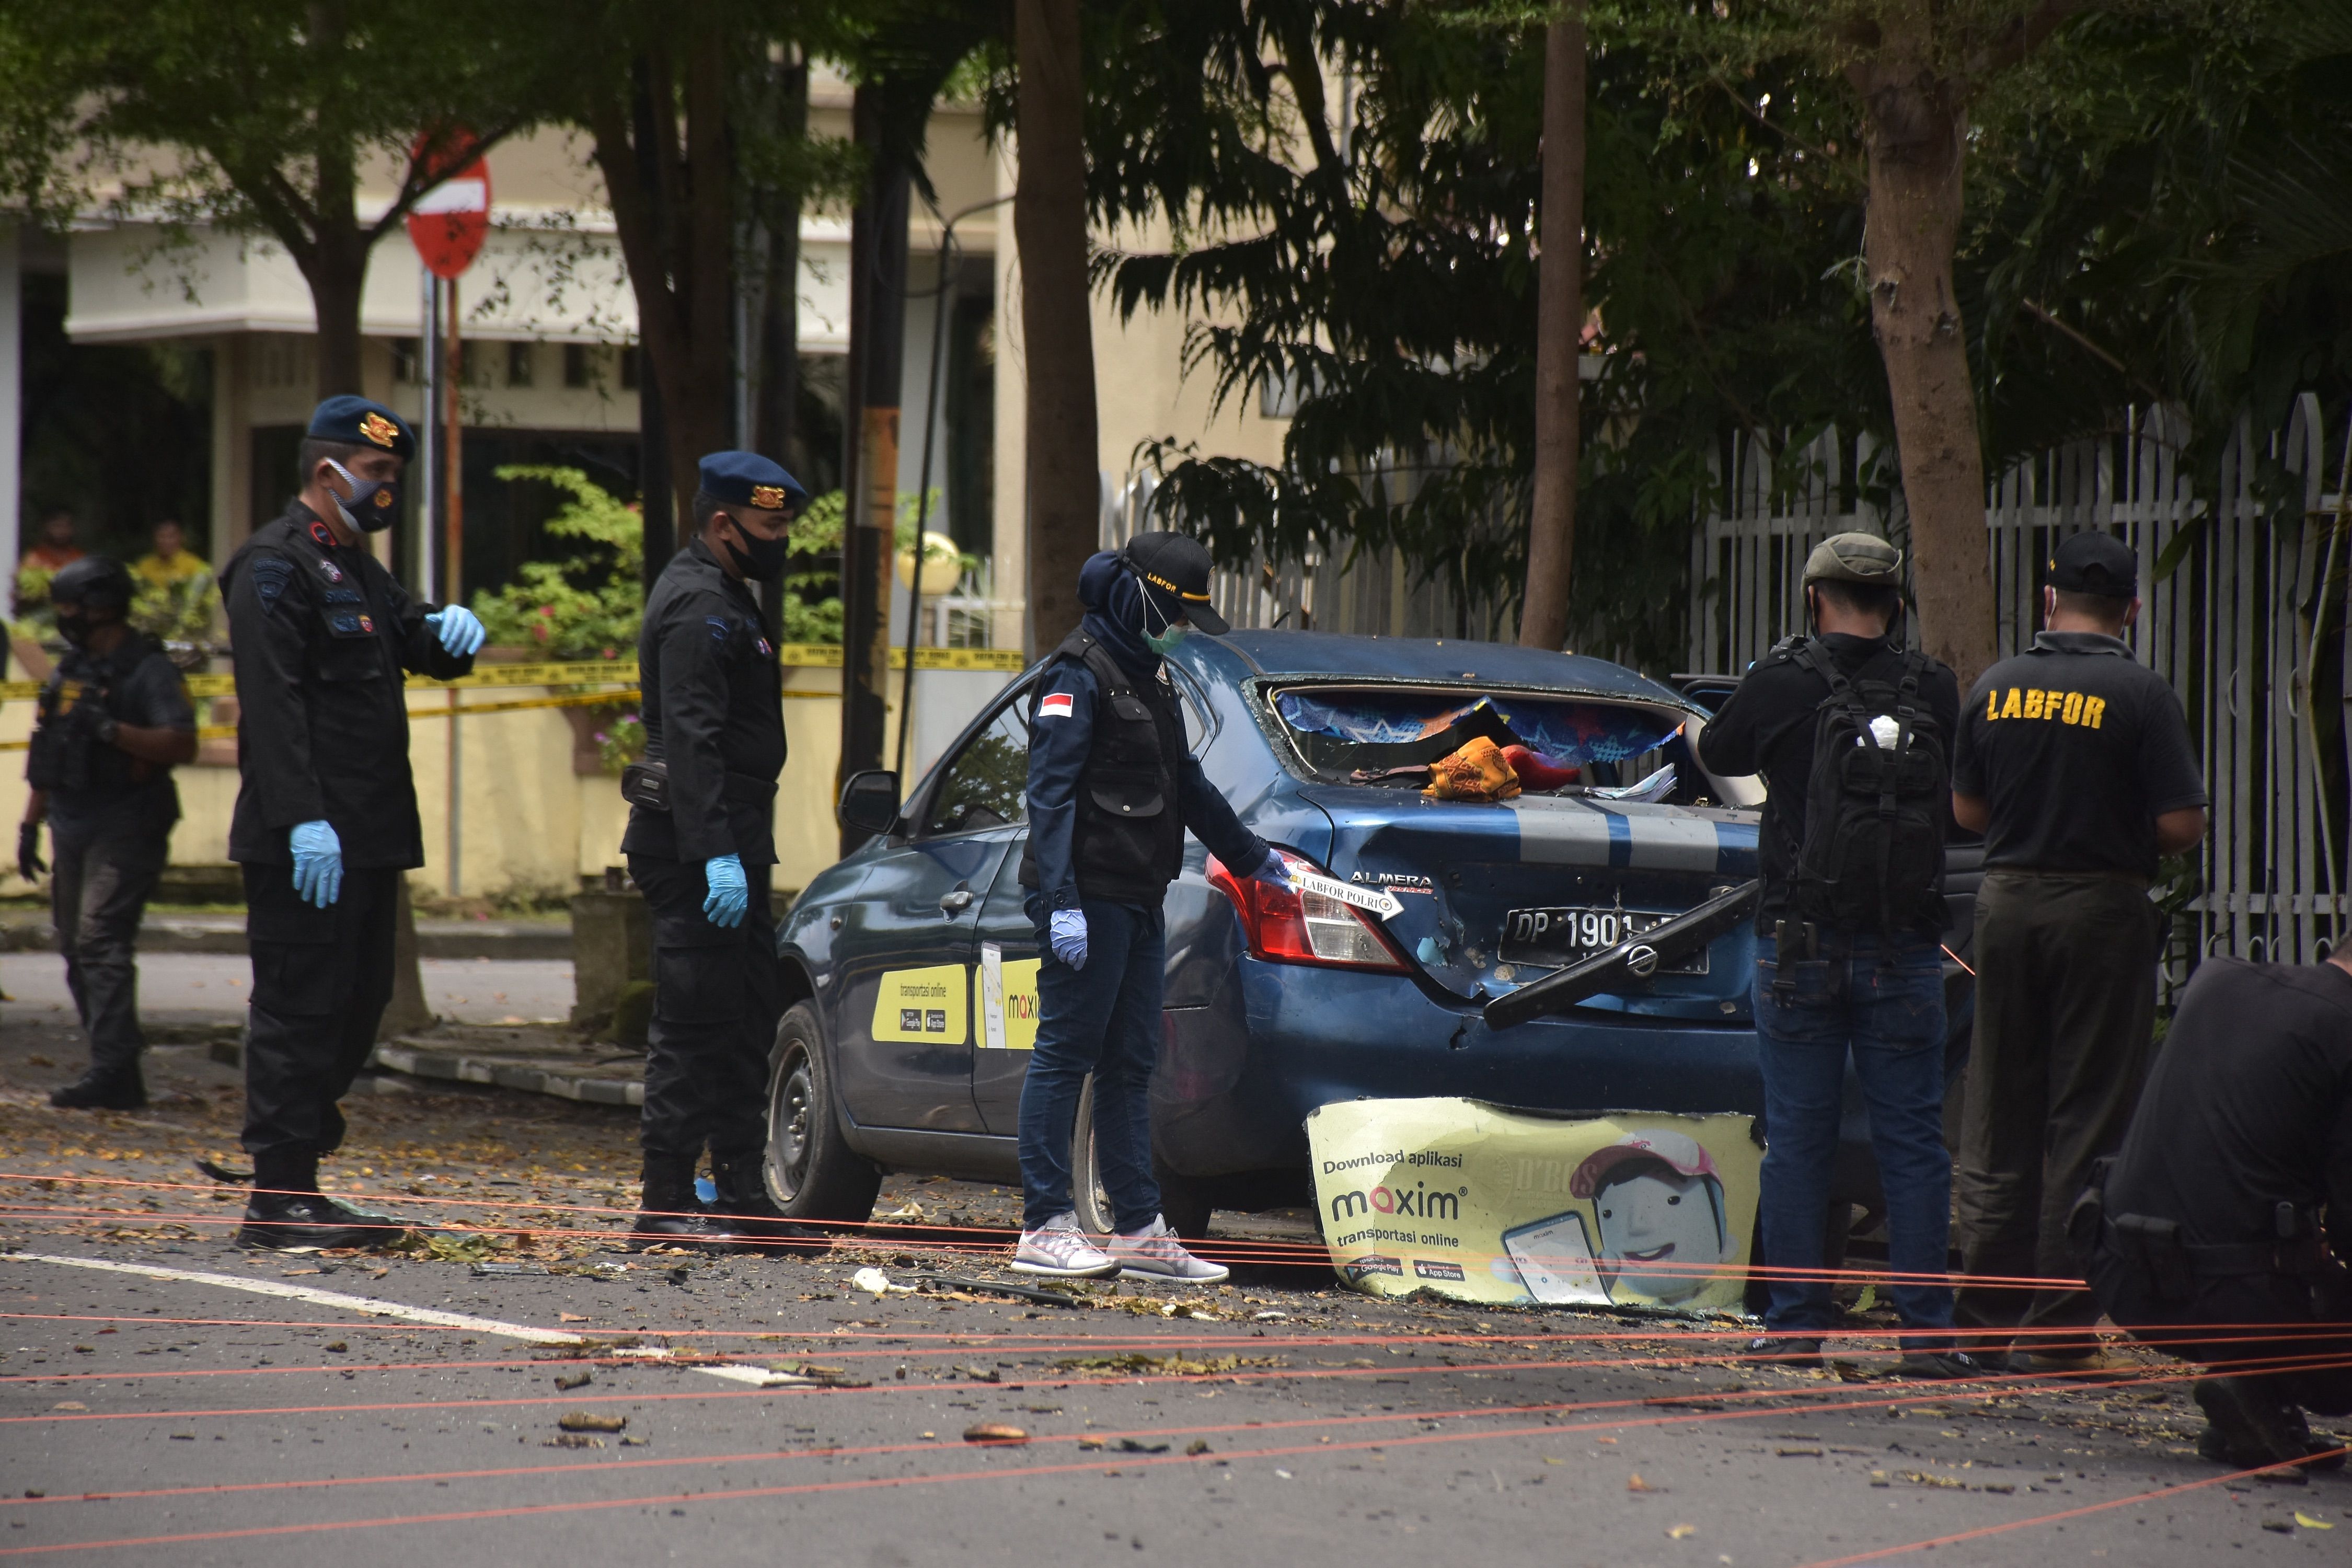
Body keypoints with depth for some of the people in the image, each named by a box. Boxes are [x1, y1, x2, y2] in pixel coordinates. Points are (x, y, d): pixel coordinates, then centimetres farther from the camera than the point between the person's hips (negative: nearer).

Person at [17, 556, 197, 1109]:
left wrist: (112, 730, -27)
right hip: (73, 829, 9)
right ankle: (116, 1072, 14)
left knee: (100, 944, -17)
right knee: (77, 949, 8)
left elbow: (182, 744, -19)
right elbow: (48, 756, 23)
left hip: (125, 829, -9)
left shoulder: (147, 670, -8)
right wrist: (29, 825, 20)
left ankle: (112, 1074, -21)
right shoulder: (70, 669, 17)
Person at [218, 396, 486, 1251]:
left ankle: (299, 1182, 17)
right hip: (306, 845, -10)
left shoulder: (356, 569, 21)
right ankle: (278, 1199, -7)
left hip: (369, 835, 10)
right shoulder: (276, 566, -9)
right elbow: (272, 700, -18)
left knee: (355, 1005, 11)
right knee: (299, 1010, -8)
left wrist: (451, 628, 2)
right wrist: (303, 819, -26)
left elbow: (421, 646, 27)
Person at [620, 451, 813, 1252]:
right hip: (695, 847, -11)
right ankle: (666, 1207, -6)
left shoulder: (722, 598, 19)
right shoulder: (698, 609, -15)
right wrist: (717, 855, -29)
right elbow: (693, 741, -24)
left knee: (749, 1025, 13)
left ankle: (742, 1198, 17)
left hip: (728, 843, 11)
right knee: (696, 1027, -8)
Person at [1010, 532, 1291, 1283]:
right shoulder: (1079, 676, -9)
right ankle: (1044, 1228, -7)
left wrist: (1254, 857, 43)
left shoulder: (1146, 678, 21)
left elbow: (1188, 788, 34)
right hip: (1089, 900, -9)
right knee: (1066, 1053, -7)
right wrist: (1061, 903, -24)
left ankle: (1139, 1228, 10)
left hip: (1137, 903, 9)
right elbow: (1050, 792, -17)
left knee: (1129, 1065, 9)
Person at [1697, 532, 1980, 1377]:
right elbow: (1967, 797, 11)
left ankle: (1795, 1324, 6)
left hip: (1801, 947, -1)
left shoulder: (1780, 684, -6)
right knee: (1913, 1141, 4)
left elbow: (1719, 753, 11)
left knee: (1797, 1139, 6)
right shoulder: (1934, 690, -1)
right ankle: (1926, 1331, 2)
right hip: (1906, 949, 1)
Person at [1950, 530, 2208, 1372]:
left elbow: (1966, 807, 10)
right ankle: (2059, 1325, -1)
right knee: (2086, 1120, 0)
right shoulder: (2139, 694, -11)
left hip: (2007, 900, 4)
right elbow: (2183, 822, -13)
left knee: (1999, 1117, 12)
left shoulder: (1995, 688, 2)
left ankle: (1985, 1316, 14)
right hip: (2102, 905, -4)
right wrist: (2129, 837, 8)